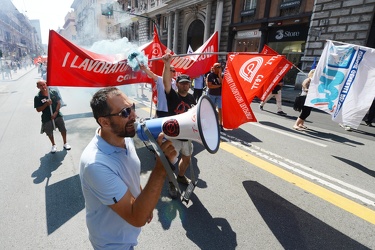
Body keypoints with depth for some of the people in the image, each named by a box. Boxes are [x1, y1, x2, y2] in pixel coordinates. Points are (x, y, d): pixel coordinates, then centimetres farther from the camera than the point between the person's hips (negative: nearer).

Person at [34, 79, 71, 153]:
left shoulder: (53, 92, -7)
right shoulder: (37, 97, -11)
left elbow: (59, 103, -3)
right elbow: (38, 110, -9)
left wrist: (55, 113, -13)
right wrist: (46, 104, -24)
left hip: (57, 115, 1)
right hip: (47, 118, -1)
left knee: (63, 129, 9)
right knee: (49, 133, 13)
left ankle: (65, 143, 30)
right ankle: (53, 145, 35)